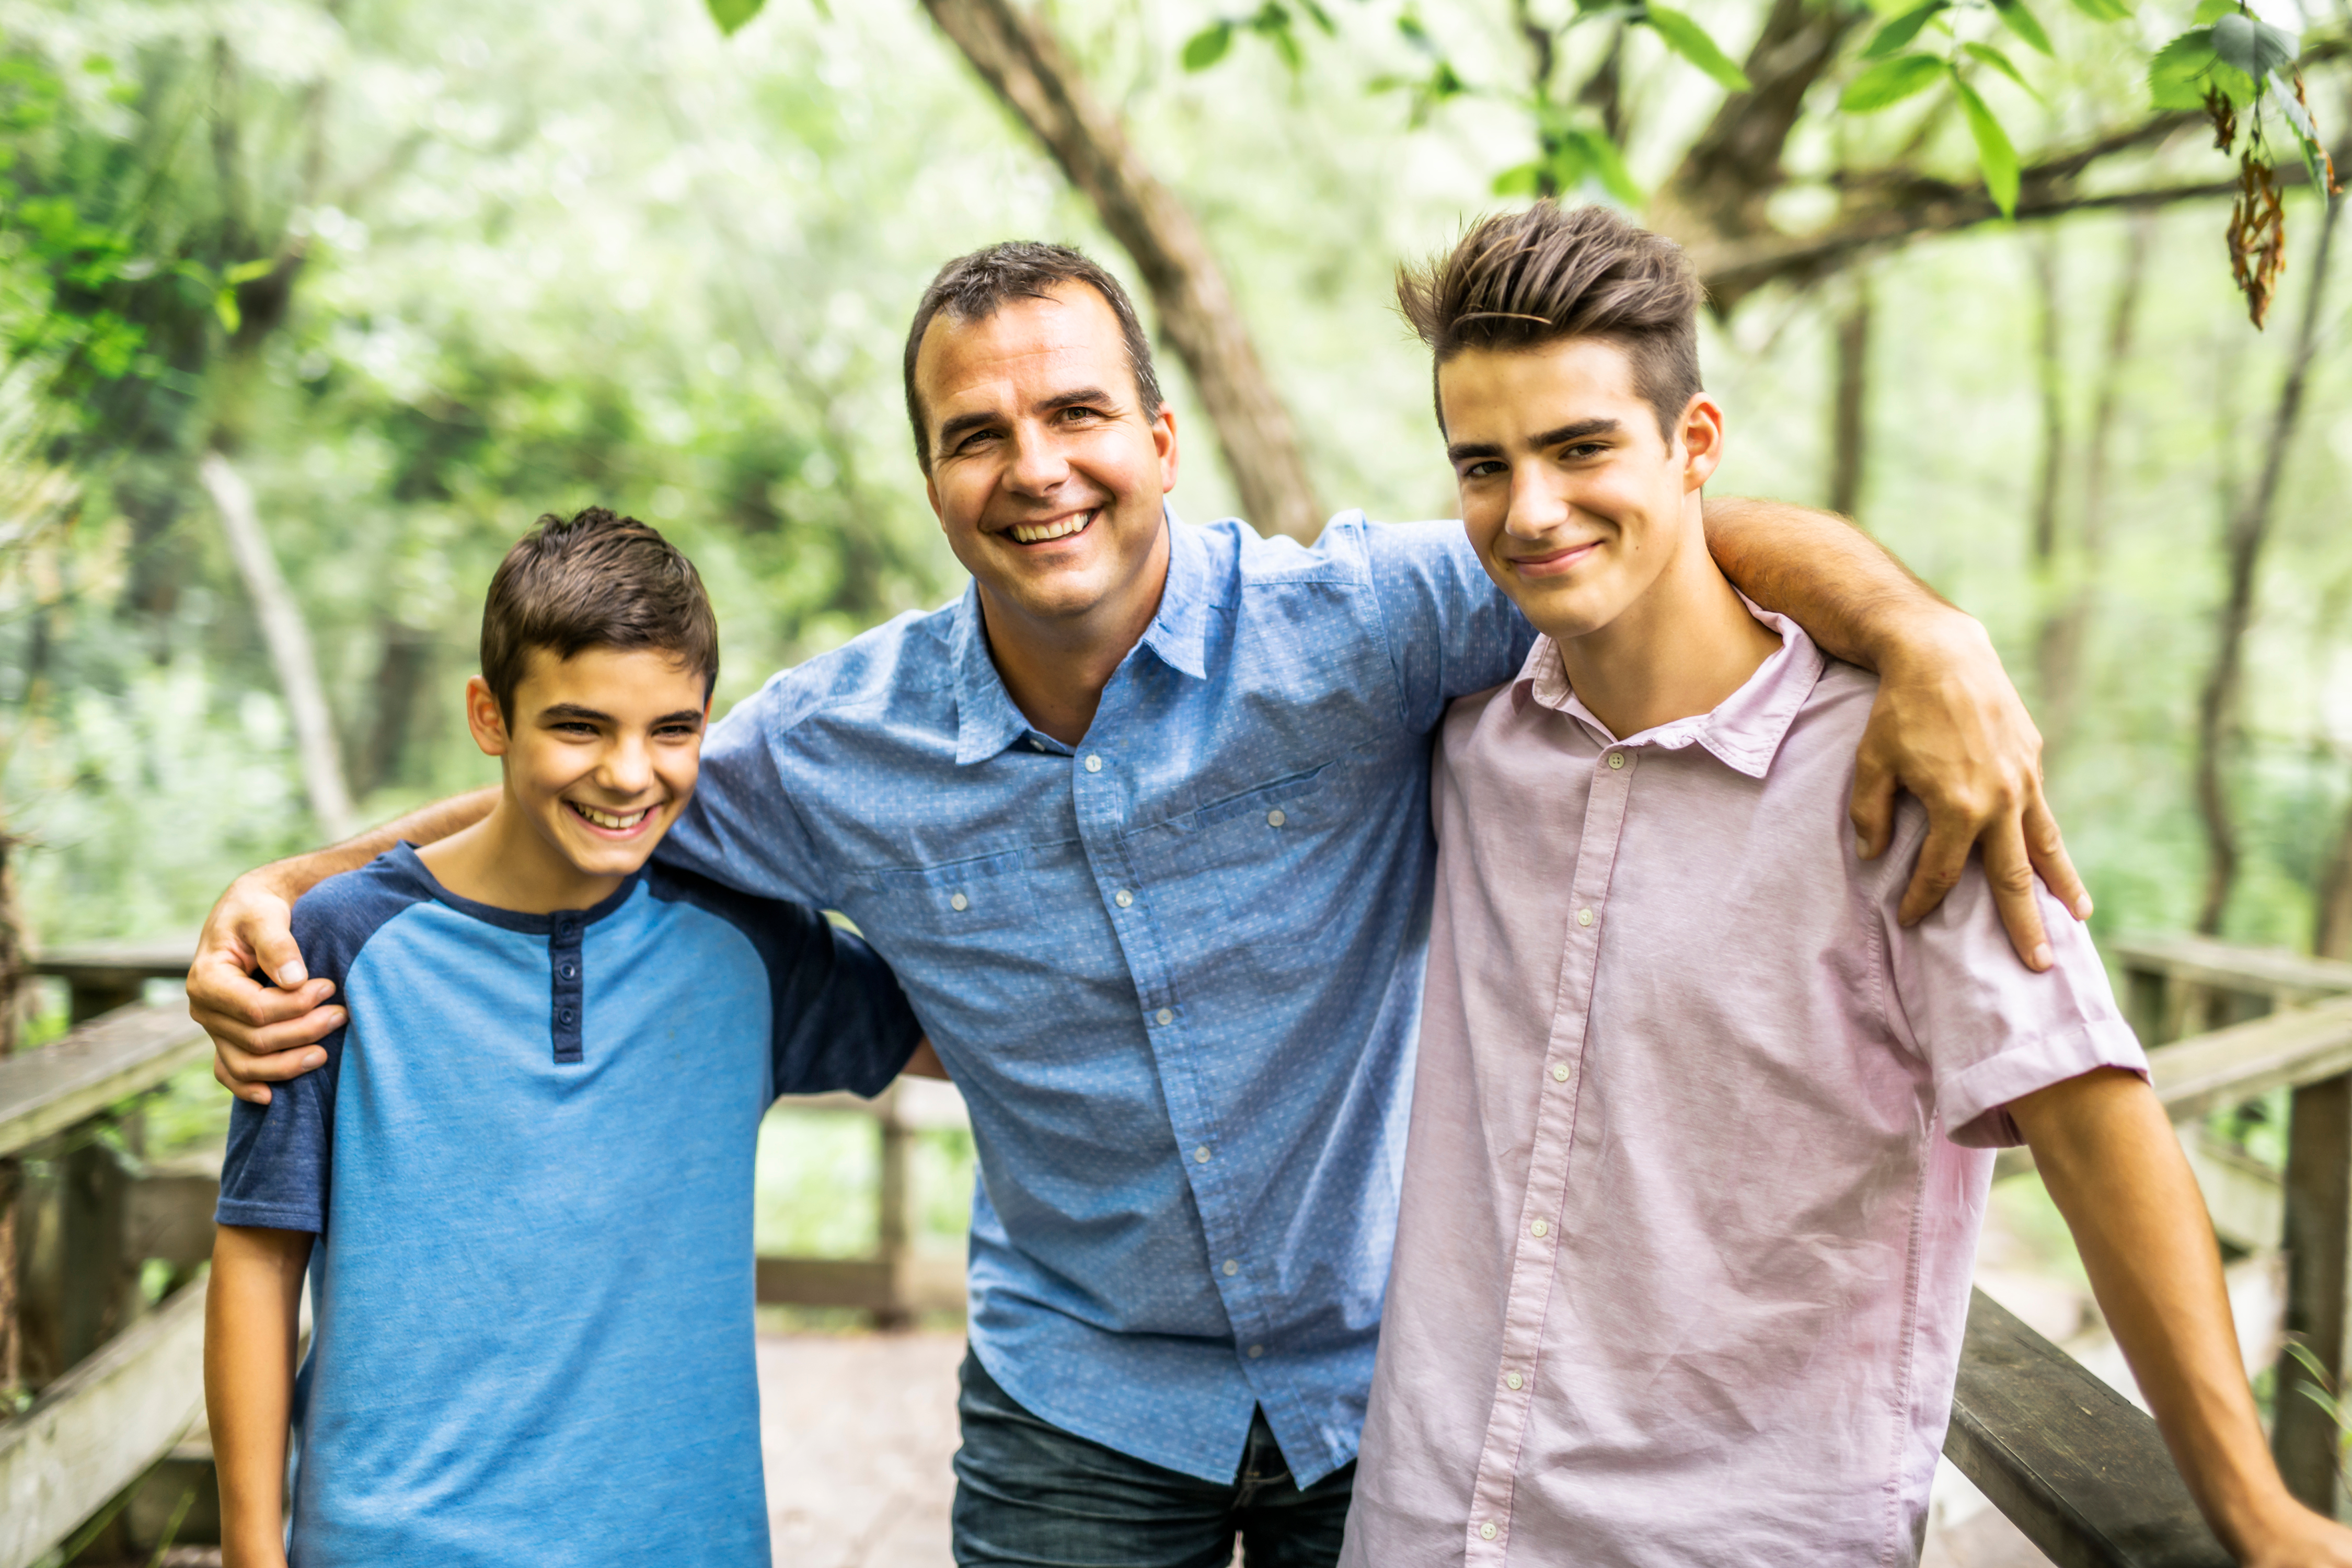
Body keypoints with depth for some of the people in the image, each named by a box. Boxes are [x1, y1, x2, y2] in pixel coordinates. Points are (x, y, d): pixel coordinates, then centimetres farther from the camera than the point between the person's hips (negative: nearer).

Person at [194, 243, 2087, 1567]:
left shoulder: (1348, 628, -18)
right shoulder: (846, 745, -9)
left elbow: (1696, 526, -19)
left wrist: (1927, 636, -38)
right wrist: (280, 891, -7)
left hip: (1395, 1374, -1)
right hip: (1081, 1406, 2)